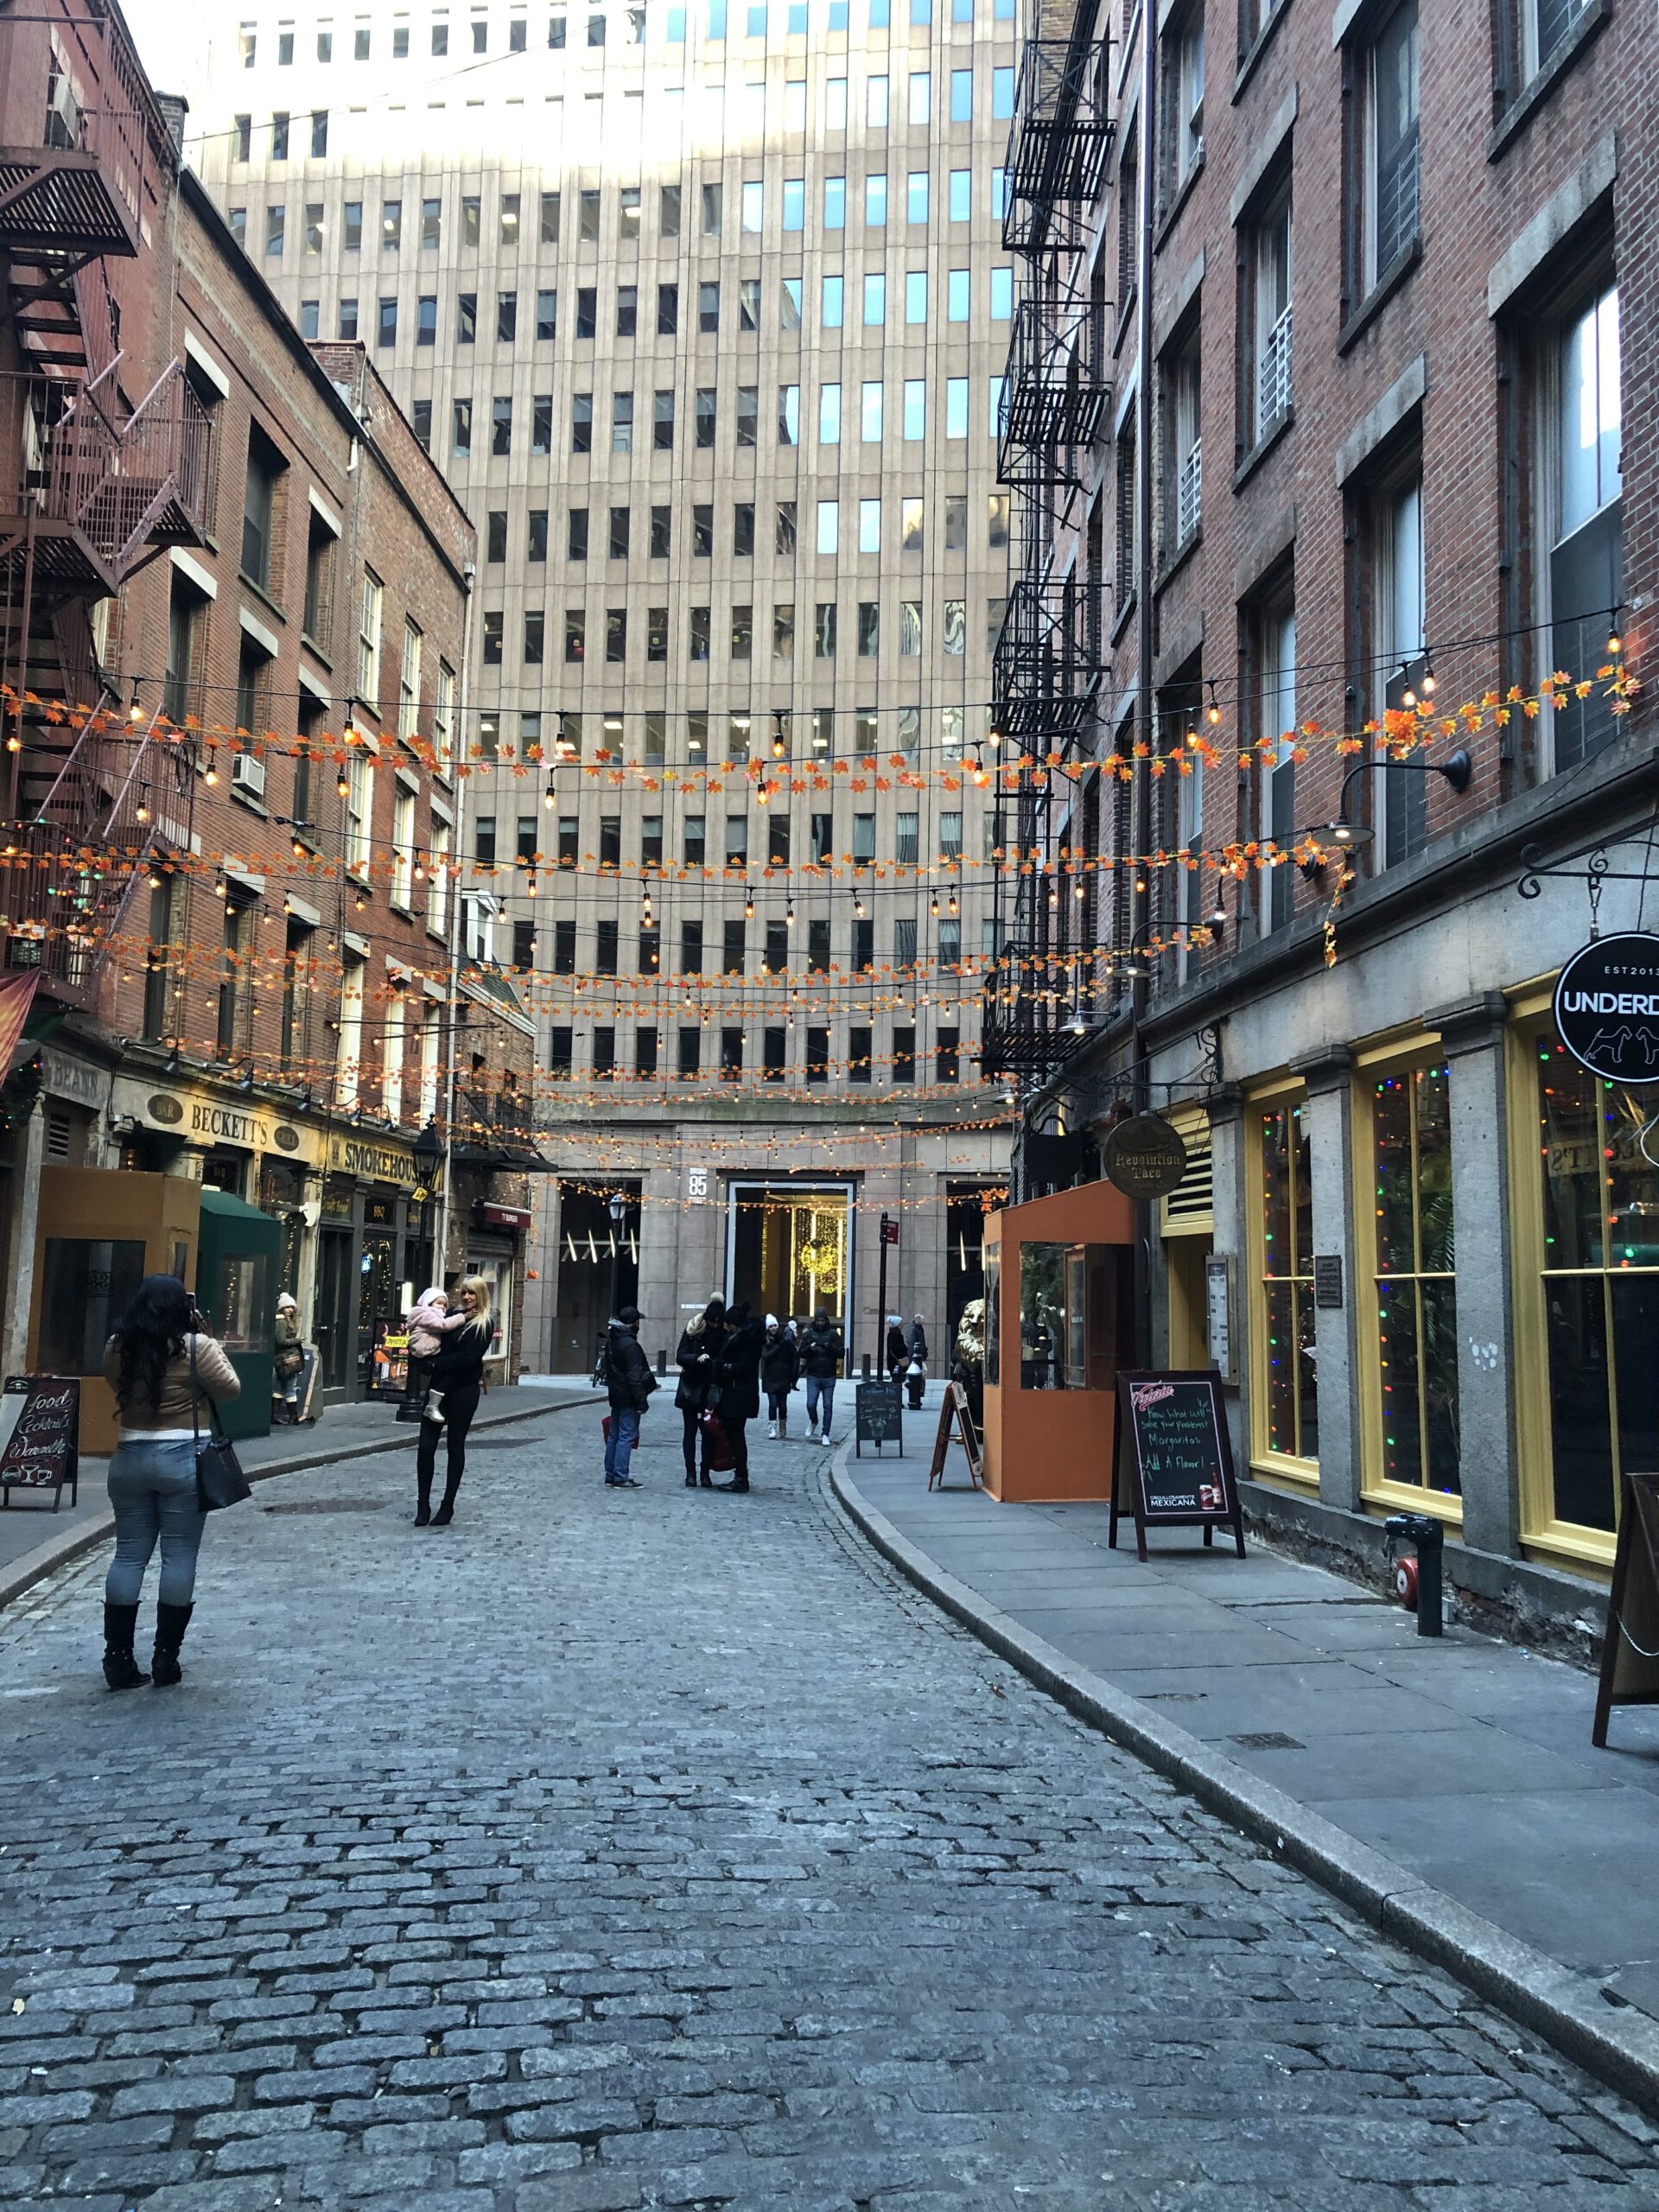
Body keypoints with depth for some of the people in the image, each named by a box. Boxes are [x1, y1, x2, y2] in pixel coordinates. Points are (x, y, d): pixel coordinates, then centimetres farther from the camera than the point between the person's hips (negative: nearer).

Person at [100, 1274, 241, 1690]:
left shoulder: (116, 1348, 3)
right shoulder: (195, 1347, -10)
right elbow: (230, 1389, -1)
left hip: (128, 1458, 4)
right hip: (182, 1459, -4)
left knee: (129, 1555, 10)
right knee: (179, 1556, 3)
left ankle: (117, 1658, 11)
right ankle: (165, 1657, 6)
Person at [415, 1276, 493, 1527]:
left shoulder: (485, 1324, -3)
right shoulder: (452, 1316, 11)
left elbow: (469, 1357, -14)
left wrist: (437, 1366, -15)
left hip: (464, 1390, -4)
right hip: (439, 1388, 4)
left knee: (456, 1446, 5)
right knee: (426, 1445, -2)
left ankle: (448, 1506, 13)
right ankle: (423, 1504, 7)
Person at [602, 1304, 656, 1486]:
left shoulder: (611, 1340, 11)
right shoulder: (630, 1344, -18)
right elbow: (634, 1376, -21)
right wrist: (642, 1400, -18)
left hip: (615, 1395, 9)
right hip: (628, 1398, -9)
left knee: (613, 1436, 14)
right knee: (627, 1437, -7)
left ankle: (610, 1475, 20)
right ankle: (621, 1478, -8)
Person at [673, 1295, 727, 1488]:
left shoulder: (723, 1334, -2)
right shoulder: (692, 1330, -4)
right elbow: (680, 1356, -7)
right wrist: (697, 1358, -25)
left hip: (710, 1391, 0)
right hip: (690, 1388, 0)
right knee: (690, 1431, 4)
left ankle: (705, 1473, 11)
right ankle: (690, 1473, 9)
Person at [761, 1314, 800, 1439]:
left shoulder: (786, 1340, -1)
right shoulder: (765, 1342, 0)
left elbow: (796, 1357, 3)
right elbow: (766, 1356, -14)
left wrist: (794, 1375, 0)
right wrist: (779, 1346, -16)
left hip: (784, 1378, 0)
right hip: (770, 1378, 0)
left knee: (782, 1404, 7)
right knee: (773, 1403, -9)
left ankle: (782, 1427, 29)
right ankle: (772, 1428, -1)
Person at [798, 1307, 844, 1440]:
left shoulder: (833, 1334, 4)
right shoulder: (808, 1334, 6)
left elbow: (842, 1352, 0)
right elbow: (801, 1353, 4)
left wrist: (831, 1347, -19)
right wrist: (810, 1348, -16)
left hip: (829, 1376, 0)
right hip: (813, 1376, 0)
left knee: (828, 1406, 0)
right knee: (811, 1404, -6)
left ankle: (826, 1434, 8)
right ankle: (813, 1422, 25)